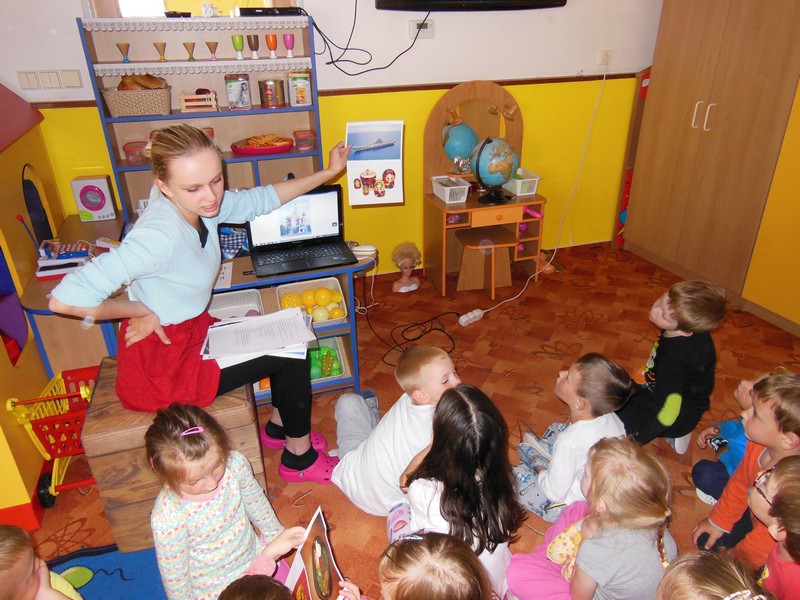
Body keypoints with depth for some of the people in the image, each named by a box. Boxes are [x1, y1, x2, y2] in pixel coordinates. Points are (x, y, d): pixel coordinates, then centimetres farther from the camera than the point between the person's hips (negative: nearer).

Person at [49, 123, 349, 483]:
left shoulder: (199, 205, -8)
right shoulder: (161, 235, -34)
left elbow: (261, 199, 6)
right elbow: (65, 298, -37)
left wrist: (328, 172, 6)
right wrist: (142, 311, -23)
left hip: (191, 332, 8)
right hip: (161, 363, -8)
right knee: (291, 352, -4)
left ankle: (279, 427, 33)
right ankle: (300, 458, 17)